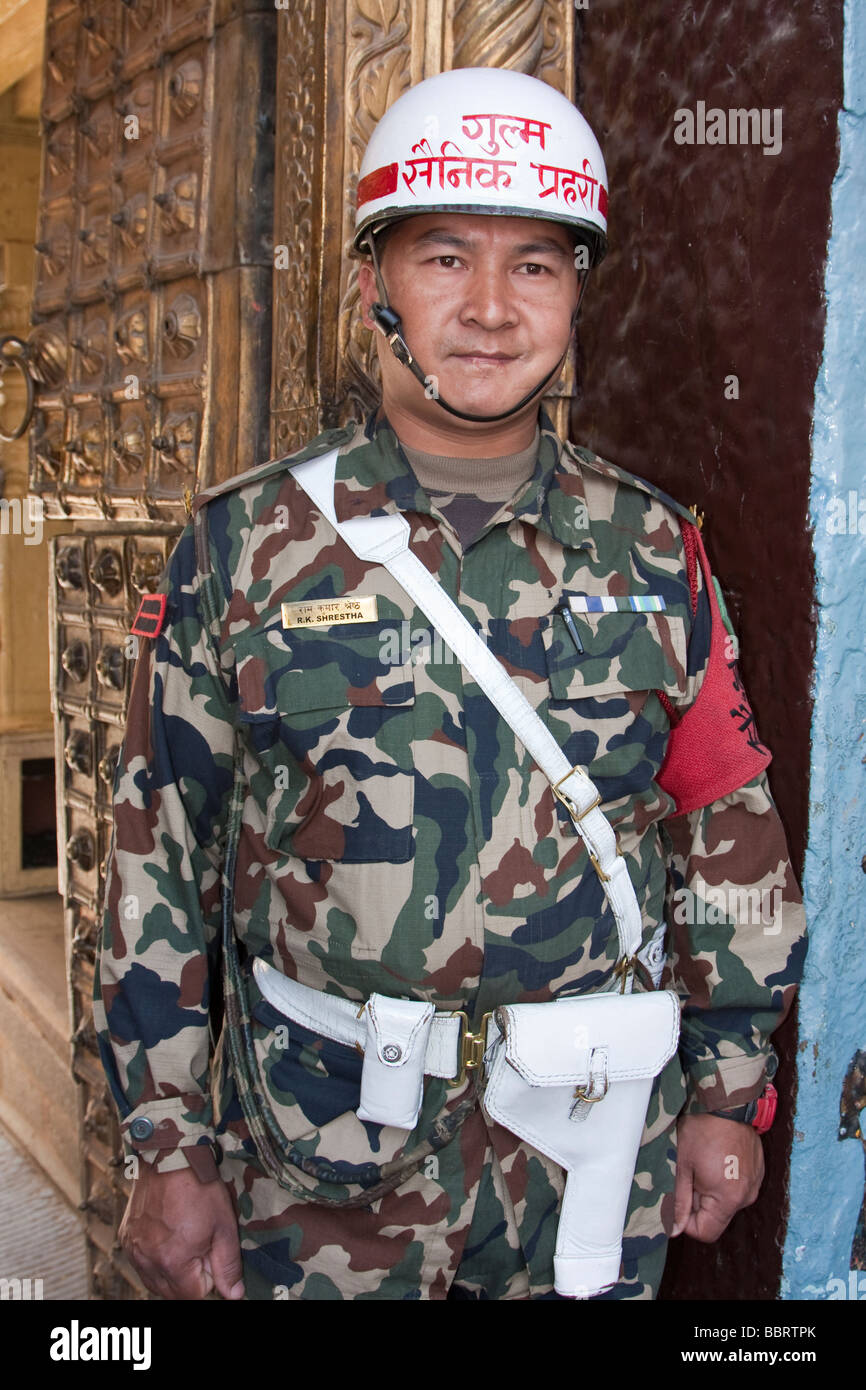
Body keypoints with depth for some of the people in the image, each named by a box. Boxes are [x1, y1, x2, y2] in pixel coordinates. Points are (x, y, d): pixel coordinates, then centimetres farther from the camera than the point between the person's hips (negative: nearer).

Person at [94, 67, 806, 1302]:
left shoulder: (653, 551, -1)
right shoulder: (245, 547, -6)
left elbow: (730, 826, 4)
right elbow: (161, 852, -3)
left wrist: (731, 1094, 5)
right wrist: (169, 1148, -3)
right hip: (318, 1154, -1)